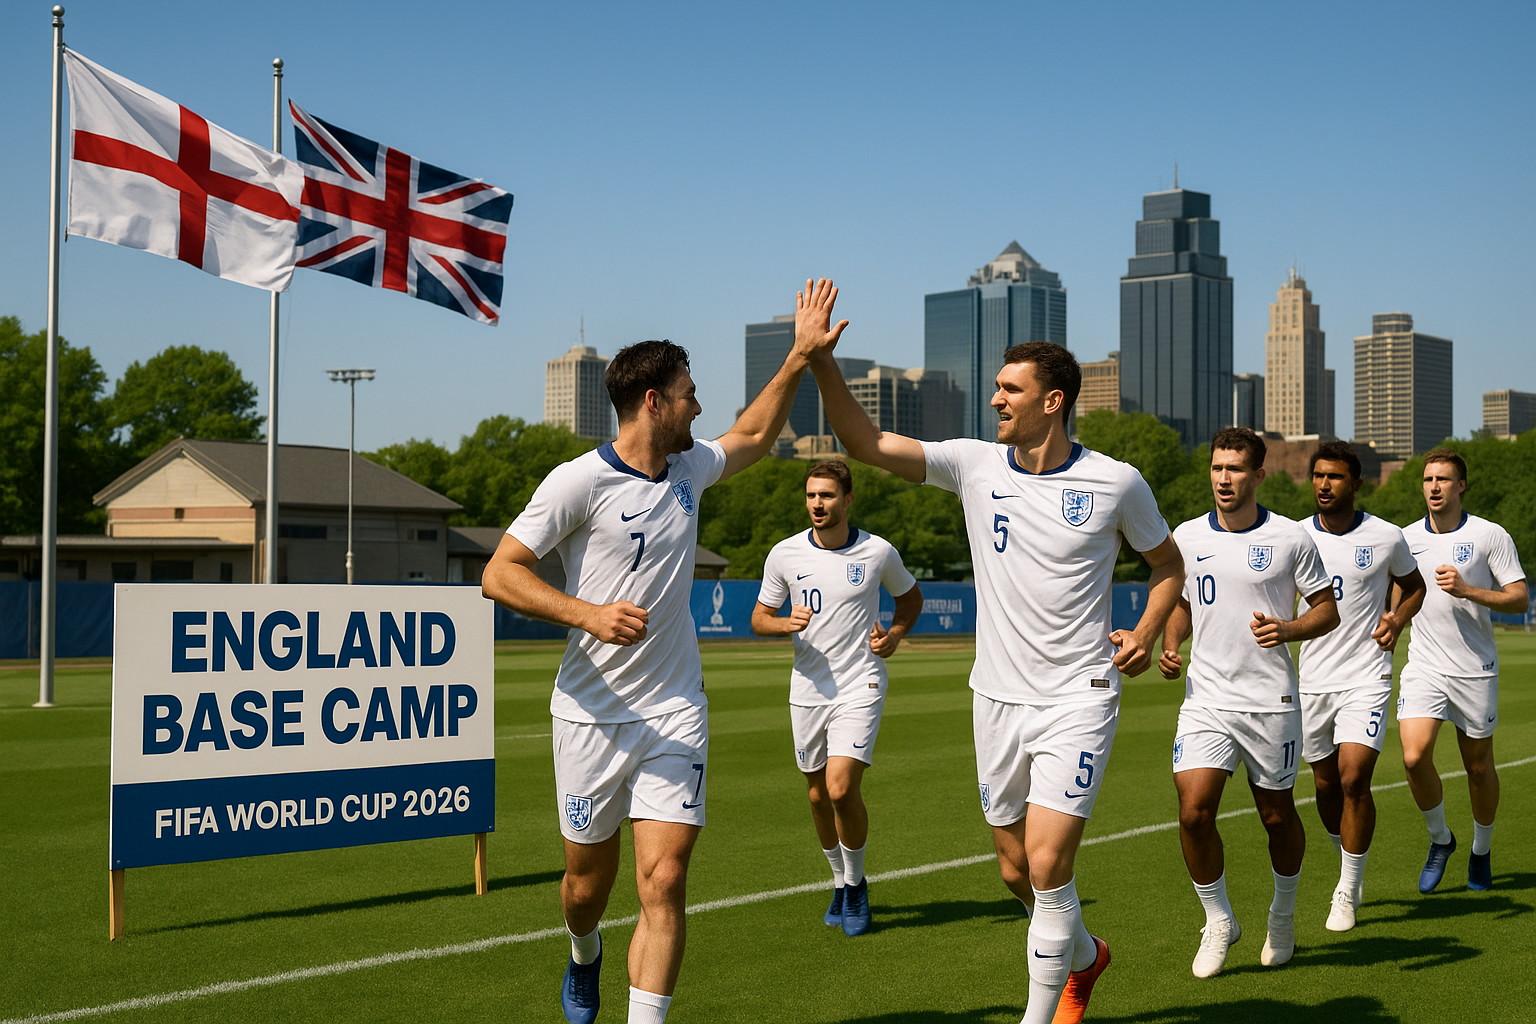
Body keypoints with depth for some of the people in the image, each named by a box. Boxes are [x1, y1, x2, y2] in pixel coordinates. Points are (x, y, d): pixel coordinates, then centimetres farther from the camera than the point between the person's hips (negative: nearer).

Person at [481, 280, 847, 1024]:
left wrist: (801, 355, 23)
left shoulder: (689, 468, 9)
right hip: (592, 715, -4)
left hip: (675, 713, 4)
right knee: (588, 882, 12)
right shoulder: (579, 481, -11)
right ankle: (584, 958, 46)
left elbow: (753, 437, 30)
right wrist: (590, 614, -24)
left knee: (663, 883, -11)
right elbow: (498, 574, -12)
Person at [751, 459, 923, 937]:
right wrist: (785, 623, -14)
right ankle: (841, 881, 32)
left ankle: (856, 883, 7)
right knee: (819, 795, 10)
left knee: (841, 789, -16)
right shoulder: (784, 554, -1)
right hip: (808, 690, 3)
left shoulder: (879, 552, -4)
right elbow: (760, 618, 8)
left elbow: (910, 596, 16)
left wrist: (895, 634, -3)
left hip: (860, 688, -3)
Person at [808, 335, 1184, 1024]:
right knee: (1016, 871, 13)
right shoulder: (975, 464, -1)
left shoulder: (1116, 481, -5)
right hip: (997, 696, 4)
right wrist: (821, 360, -20)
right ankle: (1084, 957, 42)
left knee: (1046, 863, -14)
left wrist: (1146, 632, -5)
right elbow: (863, 442, -8)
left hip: (1078, 700, -3)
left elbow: (1167, 562, 11)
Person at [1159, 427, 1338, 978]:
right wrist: (1168, 645, 0)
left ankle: (1283, 914, 36)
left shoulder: (1291, 537, -3)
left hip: (1271, 700, -2)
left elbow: (1327, 609, 3)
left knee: (1277, 815, 9)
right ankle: (1218, 921, 10)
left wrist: (1288, 629, -17)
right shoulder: (1186, 537, 5)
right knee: (1193, 811, -11)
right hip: (1205, 698, 2)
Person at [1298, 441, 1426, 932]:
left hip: (1366, 675, -3)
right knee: (1326, 785, 10)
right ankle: (1350, 868, 36)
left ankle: (1348, 891, -1)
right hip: (1313, 677, 3)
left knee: (1354, 777, -15)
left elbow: (1414, 585, 15)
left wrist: (1396, 621, -4)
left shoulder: (1386, 537, -3)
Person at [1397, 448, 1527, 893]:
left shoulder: (1490, 536, -4)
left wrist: (1467, 589, -20)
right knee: (1414, 757, -15)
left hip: (1475, 669, -2)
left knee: (1479, 767, 8)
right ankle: (1440, 839, 9)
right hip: (1423, 667, 2)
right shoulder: (1406, 538, 6)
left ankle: (1481, 852, 31)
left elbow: (1519, 599, -8)